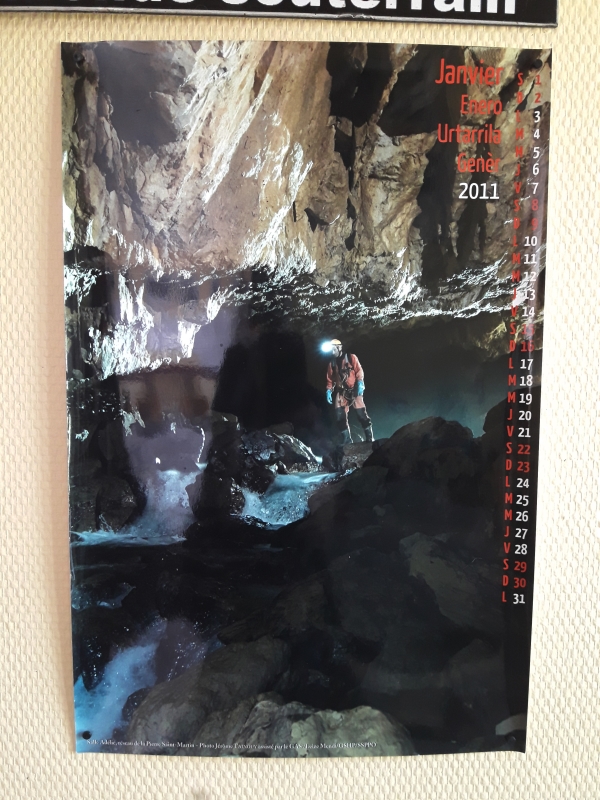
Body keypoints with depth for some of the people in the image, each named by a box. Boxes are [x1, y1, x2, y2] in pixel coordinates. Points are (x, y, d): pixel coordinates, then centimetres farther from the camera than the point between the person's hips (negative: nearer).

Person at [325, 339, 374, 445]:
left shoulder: (351, 357, 3)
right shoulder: (332, 363, 14)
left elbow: (359, 371, -4)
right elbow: (330, 379, 14)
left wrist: (360, 383, -18)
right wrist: (329, 391, 2)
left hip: (354, 390, -4)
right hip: (341, 392, 4)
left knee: (362, 414, -6)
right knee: (340, 417, -5)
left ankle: (369, 439, 5)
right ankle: (347, 441, 2)